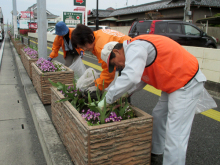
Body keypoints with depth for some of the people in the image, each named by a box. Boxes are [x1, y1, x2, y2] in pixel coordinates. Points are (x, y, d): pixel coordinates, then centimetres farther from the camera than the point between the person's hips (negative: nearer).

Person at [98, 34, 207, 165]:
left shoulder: (135, 48, -22)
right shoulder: (136, 49, 11)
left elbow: (130, 78, -36)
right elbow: (141, 77, 18)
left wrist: (107, 100, -26)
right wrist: (126, 93, 7)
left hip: (187, 84, -11)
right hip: (175, 83, 11)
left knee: (175, 136, -8)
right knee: (158, 117, 20)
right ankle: (156, 154, 38)